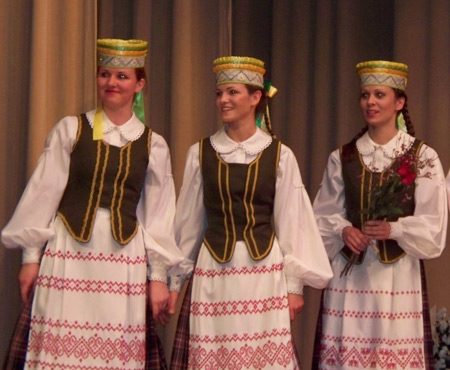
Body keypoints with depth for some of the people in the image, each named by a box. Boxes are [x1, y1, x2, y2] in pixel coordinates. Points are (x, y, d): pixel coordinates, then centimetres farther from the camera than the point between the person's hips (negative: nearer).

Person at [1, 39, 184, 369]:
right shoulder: (70, 130, 5)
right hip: (68, 252, -1)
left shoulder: (153, 145, 8)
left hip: (124, 258, 1)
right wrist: (31, 256, 1)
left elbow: (158, 216, 9)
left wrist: (159, 276, 6)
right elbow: (43, 194, 4)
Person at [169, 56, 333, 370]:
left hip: (264, 272, -1)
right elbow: (188, 222, 11)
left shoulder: (280, 155, 2)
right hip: (213, 273, 1)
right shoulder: (200, 153, 5)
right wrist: (176, 279, 14)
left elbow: (290, 223, 3)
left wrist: (294, 285, 2)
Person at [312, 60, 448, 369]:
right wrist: (343, 230, -10)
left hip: (399, 272, -2)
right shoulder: (342, 158, 9)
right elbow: (324, 215, 10)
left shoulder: (422, 157, 0)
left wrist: (394, 229, -19)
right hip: (349, 272, 2)